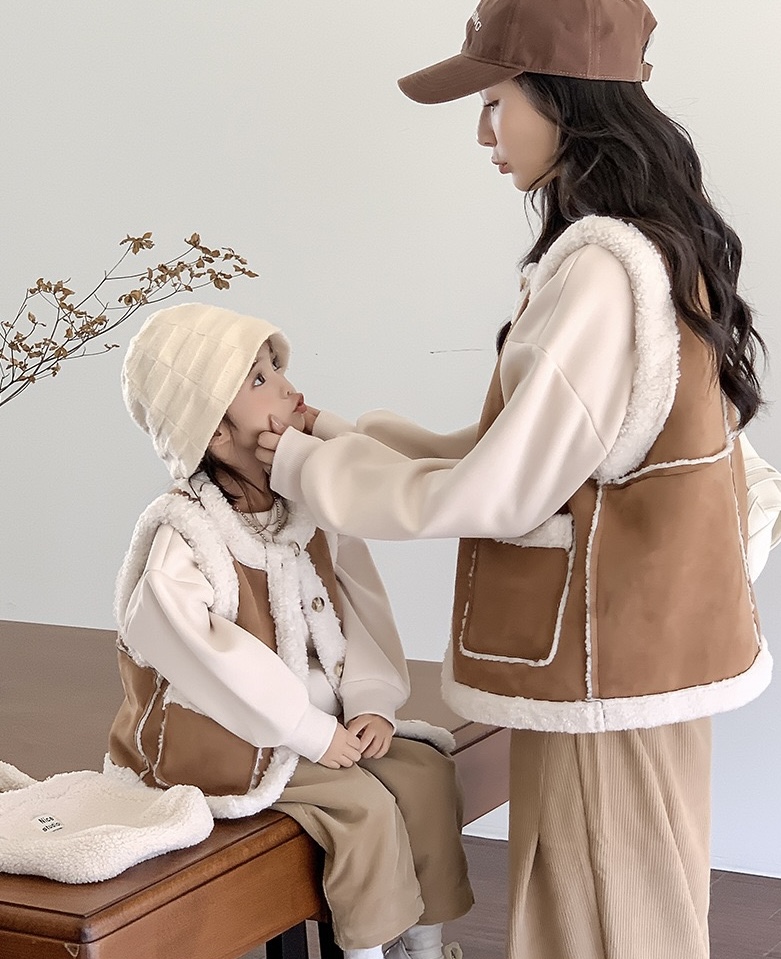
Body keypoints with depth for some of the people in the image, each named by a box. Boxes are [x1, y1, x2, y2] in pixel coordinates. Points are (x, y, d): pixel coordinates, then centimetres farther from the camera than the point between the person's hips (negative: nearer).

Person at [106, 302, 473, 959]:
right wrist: (312, 734, -25)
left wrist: (372, 702, -10)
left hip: (325, 713, 7)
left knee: (426, 770, -3)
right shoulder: (182, 535, -22)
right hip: (227, 742, -7)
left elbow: (356, 608, 4)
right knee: (363, 803, -19)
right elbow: (200, 651, -29)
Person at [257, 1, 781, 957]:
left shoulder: (601, 270, -22)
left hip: (603, 659, -9)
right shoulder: (660, 248, 9)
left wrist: (308, 468, -6)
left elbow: (495, 493, -19)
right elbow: (531, 450, 10)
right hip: (645, 644, 9)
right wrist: (346, 438, 9)